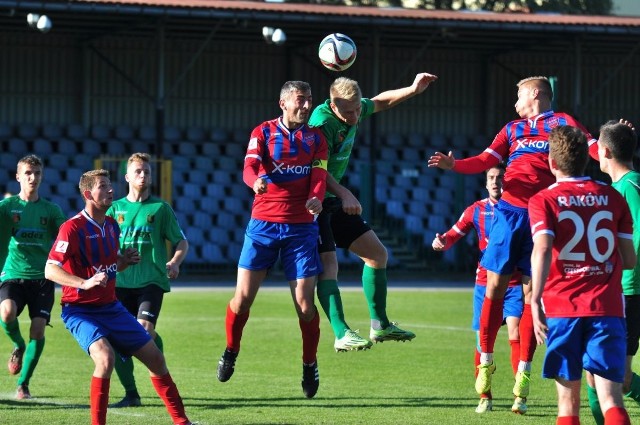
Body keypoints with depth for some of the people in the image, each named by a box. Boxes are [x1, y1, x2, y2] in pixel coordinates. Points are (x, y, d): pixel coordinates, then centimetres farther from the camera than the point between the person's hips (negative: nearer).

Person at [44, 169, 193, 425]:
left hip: (110, 306, 8)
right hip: (80, 310, -8)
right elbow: (50, 270, -21)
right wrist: (84, 283, -34)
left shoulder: (112, 225, 8)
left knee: (155, 357, 5)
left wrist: (125, 261, -1)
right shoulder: (73, 228, -16)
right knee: (106, 357, -31)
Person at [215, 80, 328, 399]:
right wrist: (257, 180, -37)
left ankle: (309, 364, 15)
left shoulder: (315, 138, 10)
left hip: (301, 226, 1)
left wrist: (316, 198, -25)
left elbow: (319, 176, -3)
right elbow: (249, 167, -12)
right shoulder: (263, 132, 3)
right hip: (263, 223, -1)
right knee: (243, 297, -5)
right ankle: (230, 352, 19)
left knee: (305, 303, -4)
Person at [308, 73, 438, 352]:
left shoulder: (355, 109, 2)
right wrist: (344, 194, -44)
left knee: (377, 254, 12)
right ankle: (342, 335, -27)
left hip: (332, 202, 9)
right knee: (328, 263, -22)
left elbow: (380, 102, 24)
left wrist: (413, 90, 13)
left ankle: (380, 326, 21)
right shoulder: (322, 122, -25)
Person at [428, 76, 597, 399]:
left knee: (532, 292, 0)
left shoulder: (561, 123, 7)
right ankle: (486, 361, 10)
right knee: (495, 286, 0)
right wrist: (454, 164, -7)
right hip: (509, 211, 3)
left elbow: (593, 148, -7)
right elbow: (486, 160, 9)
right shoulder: (512, 129, 19)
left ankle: (524, 369, 5)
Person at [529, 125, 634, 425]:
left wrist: (535, 300, -20)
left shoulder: (544, 200, 2)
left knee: (568, 401, 8)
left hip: (562, 309, -1)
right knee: (611, 400, -7)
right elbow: (629, 259, 11)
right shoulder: (613, 198, 10)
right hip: (608, 308, 1)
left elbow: (542, 249, -15)